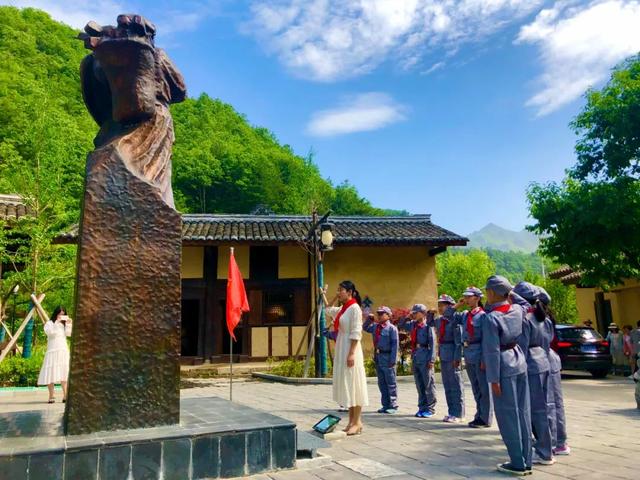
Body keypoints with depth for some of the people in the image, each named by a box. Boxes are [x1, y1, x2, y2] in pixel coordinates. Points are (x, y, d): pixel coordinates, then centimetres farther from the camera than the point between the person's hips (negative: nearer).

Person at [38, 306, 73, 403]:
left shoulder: (64, 324, 16)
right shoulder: (49, 323, 4)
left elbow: (69, 334, 2)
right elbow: (49, 332, -16)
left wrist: (68, 324, -6)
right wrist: (57, 322, -18)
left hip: (63, 351, 3)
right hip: (53, 351, -3)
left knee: (63, 373, -2)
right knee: (51, 373, -6)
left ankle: (65, 395, -6)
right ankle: (51, 395, 0)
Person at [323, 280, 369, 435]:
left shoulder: (354, 308, -11)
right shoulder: (342, 309, 13)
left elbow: (356, 333, -17)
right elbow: (328, 310, 35)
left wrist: (351, 353, -22)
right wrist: (323, 295, 36)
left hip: (350, 350, -9)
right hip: (341, 350, 9)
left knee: (353, 384, -4)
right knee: (346, 385, 11)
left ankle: (357, 422, 3)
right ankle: (351, 421, 19)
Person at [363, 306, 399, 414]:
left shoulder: (392, 328, -10)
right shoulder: (375, 326, 10)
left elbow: (394, 345, -13)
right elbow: (365, 328, 28)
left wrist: (393, 360, -17)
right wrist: (369, 319, 11)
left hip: (387, 357, -7)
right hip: (378, 357, 7)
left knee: (390, 383, 2)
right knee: (381, 383, 12)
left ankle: (393, 406, 10)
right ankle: (385, 405, 21)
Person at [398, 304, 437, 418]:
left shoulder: (428, 326, -9)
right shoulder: (413, 325, 10)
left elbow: (432, 343, -12)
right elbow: (400, 325, 25)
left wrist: (431, 359, -16)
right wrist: (407, 317, 9)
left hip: (425, 357, -7)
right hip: (415, 356, 7)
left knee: (428, 384, 2)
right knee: (419, 384, 13)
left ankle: (430, 408, 10)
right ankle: (422, 407, 22)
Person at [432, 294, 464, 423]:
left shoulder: (454, 320, -14)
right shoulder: (439, 320, 9)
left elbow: (459, 341, -16)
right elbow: (430, 322, 30)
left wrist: (457, 358, -20)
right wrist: (430, 313, 10)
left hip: (452, 355, -8)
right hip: (443, 354, 8)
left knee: (455, 384, 0)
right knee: (447, 385, 13)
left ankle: (457, 413, 8)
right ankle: (451, 412, 22)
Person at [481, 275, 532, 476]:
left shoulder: (490, 317, -16)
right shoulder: (518, 309, 1)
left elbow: (493, 351, -17)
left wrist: (494, 379, -14)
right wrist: (509, 294, 20)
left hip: (504, 367, -7)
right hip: (520, 362, 7)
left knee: (507, 415, 2)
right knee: (522, 412, 12)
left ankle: (518, 463, 9)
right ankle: (526, 461, 19)